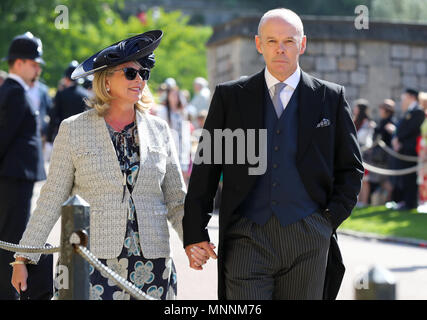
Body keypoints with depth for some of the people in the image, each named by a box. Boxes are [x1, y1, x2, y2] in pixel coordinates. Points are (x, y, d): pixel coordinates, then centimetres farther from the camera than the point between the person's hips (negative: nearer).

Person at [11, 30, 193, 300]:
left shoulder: (159, 130, 10)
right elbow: (52, 200, 5)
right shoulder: (74, 129, 2)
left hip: (152, 264, 3)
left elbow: (176, 201, 12)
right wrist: (24, 257, 1)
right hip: (95, 260, -2)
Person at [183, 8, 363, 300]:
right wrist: (194, 232, 0)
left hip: (307, 242, 1)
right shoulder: (230, 96, 8)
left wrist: (330, 220, 1)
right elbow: (206, 166, 7)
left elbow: (350, 169, 14)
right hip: (247, 239, -1)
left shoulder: (330, 98, 8)